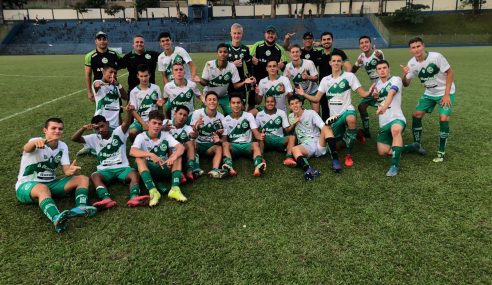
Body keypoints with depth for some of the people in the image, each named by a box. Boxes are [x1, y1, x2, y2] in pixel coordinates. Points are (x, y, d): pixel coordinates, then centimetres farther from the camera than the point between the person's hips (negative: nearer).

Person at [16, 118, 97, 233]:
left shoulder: (63, 146, 2)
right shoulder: (36, 142, -15)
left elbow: (66, 171, -5)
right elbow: (26, 148, -41)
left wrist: (71, 171, -31)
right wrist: (36, 142, -66)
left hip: (51, 183, 6)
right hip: (27, 185, -6)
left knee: (83, 179, -11)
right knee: (43, 189, -42)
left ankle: (81, 207, -39)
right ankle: (57, 219, -67)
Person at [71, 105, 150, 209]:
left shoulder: (118, 133, 9)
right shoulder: (95, 138, 17)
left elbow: (126, 123, -12)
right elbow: (74, 138, 9)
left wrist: (128, 112, -37)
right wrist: (84, 128, -12)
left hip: (122, 167, -1)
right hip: (105, 170, 2)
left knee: (135, 174, -33)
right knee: (94, 176, -33)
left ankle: (134, 197, -58)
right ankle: (107, 199, -57)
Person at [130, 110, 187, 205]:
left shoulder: (166, 135, 0)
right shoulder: (141, 136, -6)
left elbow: (181, 147, -16)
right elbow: (132, 152, -25)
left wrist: (174, 157, -38)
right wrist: (150, 154, -40)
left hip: (165, 169, 2)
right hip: (149, 170, -1)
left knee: (177, 155, -20)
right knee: (139, 159, -28)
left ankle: (175, 189, -35)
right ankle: (153, 191, -42)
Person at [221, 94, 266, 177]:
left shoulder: (249, 116, 4)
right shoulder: (226, 120, 6)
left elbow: (256, 133, -6)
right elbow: (224, 138, 4)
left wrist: (260, 136, -31)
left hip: (247, 145, 0)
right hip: (233, 146, 1)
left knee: (256, 144, -33)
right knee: (225, 144, -32)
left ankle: (258, 167, -58)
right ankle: (229, 168, -55)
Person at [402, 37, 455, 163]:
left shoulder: (436, 56, -23)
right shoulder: (412, 63, -11)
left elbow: (450, 73, -15)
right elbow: (406, 84, -7)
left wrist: (446, 94, -18)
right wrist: (405, 75, -30)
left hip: (445, 92, -5)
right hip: (429, 93, 5)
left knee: (443, 119, -17)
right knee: (416, 115, -1)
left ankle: (441, 153, -6)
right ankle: (417, 145, 18)